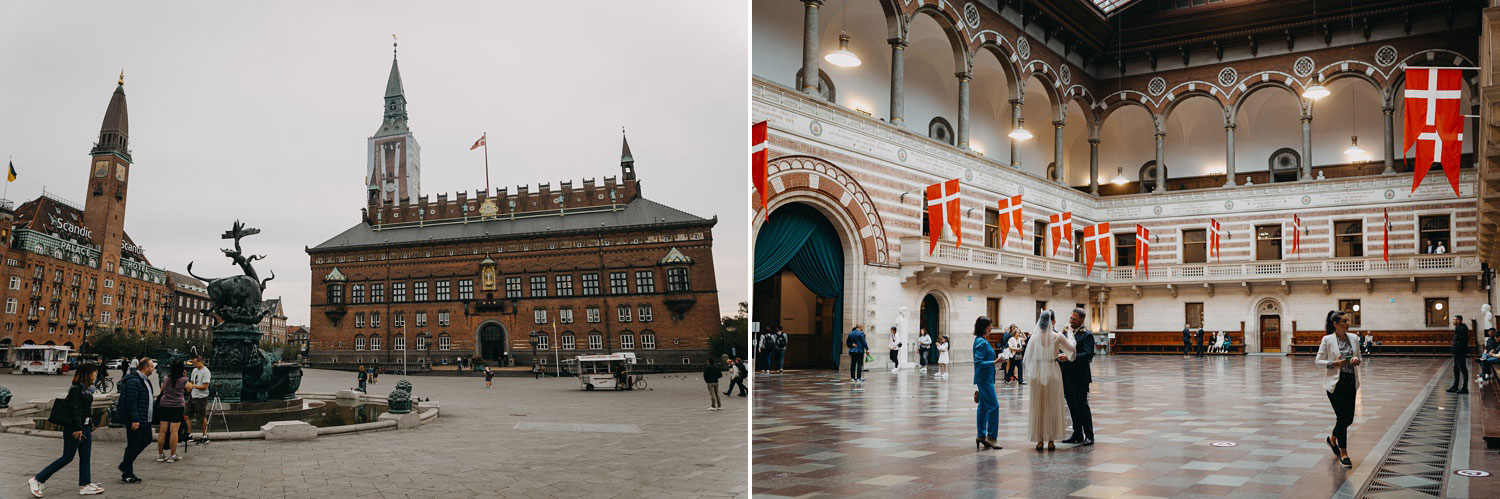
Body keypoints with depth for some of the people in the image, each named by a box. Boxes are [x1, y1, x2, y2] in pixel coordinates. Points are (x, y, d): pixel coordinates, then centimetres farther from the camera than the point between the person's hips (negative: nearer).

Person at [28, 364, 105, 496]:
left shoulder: (87, 389, 13)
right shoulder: (76, 389, -14)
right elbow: (74, 409, -19)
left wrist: (90, 426, 18)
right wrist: (78, 428, -21)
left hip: (85, 426, 9)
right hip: (74, 427, -9)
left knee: (85, 457, 7)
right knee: (67, 457, -4)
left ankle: (85, 485, 9)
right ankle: (37, 480, 6)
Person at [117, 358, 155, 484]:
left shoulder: (142, 380, 15)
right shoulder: (133, 381, -19)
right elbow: (131, 402, -24)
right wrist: (135, 420, -25)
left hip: (144, 419, 11)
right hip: (135, 420, -11)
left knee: (146, 440, 17)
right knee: (133, 445, -2)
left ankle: (125, 465, 27)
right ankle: (127, 475, 8)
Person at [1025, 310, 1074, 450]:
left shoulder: (1035, 337, -4)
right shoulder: (1057, 336, -10)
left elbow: (1030, 357, 2)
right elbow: (1071, 348, 5)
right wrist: (1070, 336, 23)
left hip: (1037, 373, 1)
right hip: (1053, 372, -1)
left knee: (1038, 406, 9)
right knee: (1053, 406, 8)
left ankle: (1039, 440, 10)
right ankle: (1051, 441, 9)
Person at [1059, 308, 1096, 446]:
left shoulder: (1086, 335, -8)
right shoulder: (1066, 332, 14)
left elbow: (1088, 354, -19)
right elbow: (1061, 349, 17)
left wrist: (1069, 357, -25)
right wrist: (1059, 356, -6)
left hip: (1079, 377, -7)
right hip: (1066, 376, 7)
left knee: (1082, 405, -3)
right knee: (1072, 406, 11)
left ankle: (1089, 435, 5)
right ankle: (1077, 434, 19)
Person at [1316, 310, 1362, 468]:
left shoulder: (1353, 338, 6)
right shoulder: (1327, 340, -7)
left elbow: (1358, 356, 17)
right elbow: (1318, 361, -5)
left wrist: (1357, 360, -6)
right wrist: (1334, 364, -20)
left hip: (1351, 382, 5)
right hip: (1335, 383, -5)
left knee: (1349, 418, 6)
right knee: (1342, 417, -6)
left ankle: (1332, 439, 35)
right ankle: (1343, 453, 6)